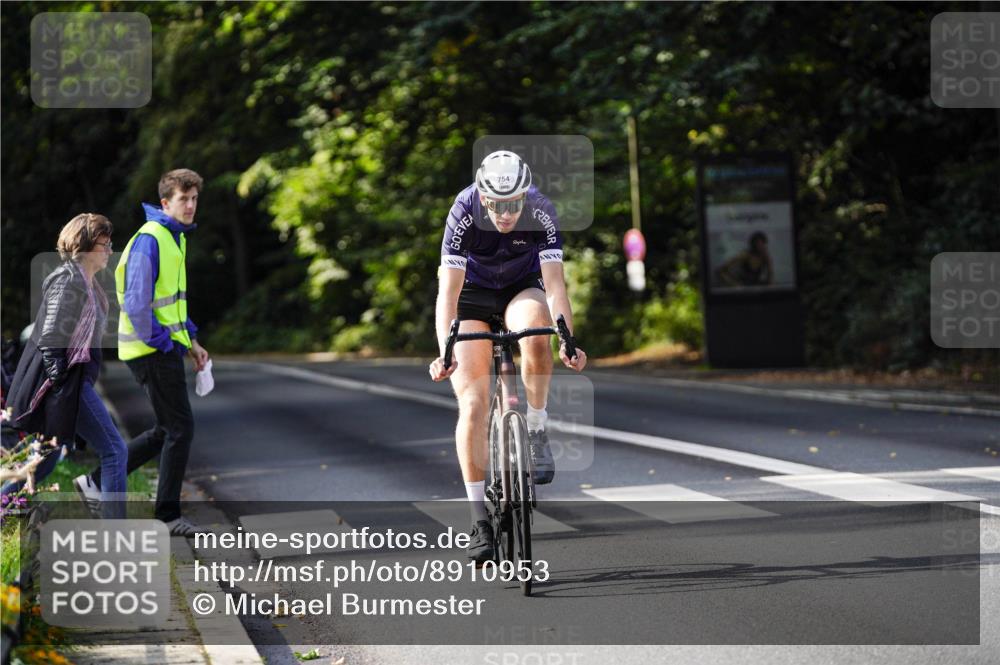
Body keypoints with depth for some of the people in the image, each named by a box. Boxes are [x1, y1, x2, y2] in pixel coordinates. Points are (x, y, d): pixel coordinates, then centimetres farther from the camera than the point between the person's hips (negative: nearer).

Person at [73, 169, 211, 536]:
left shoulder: (176, 238, 14)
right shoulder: (149, 240, -17)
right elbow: (135, 304, -22)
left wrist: (190, 341, 18)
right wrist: (162, 342, -15)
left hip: (167, 345, 10)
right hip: (152, 350, -10)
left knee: (167, 430, 14)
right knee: (181, 427, -6)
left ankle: (97, 480, 22)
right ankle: (168, 516, 2)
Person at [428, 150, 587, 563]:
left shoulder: (541, 212, -25)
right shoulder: (464, 213, -28)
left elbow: (554, 283, -29)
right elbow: (448, 290, -31)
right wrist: (444, 352, -43)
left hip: (523, 288, 1)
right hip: (473, 294, -1)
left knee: (536, 327, -37)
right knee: (473, 403, -14)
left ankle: (537, 432, -15)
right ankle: (480, 520, -10)